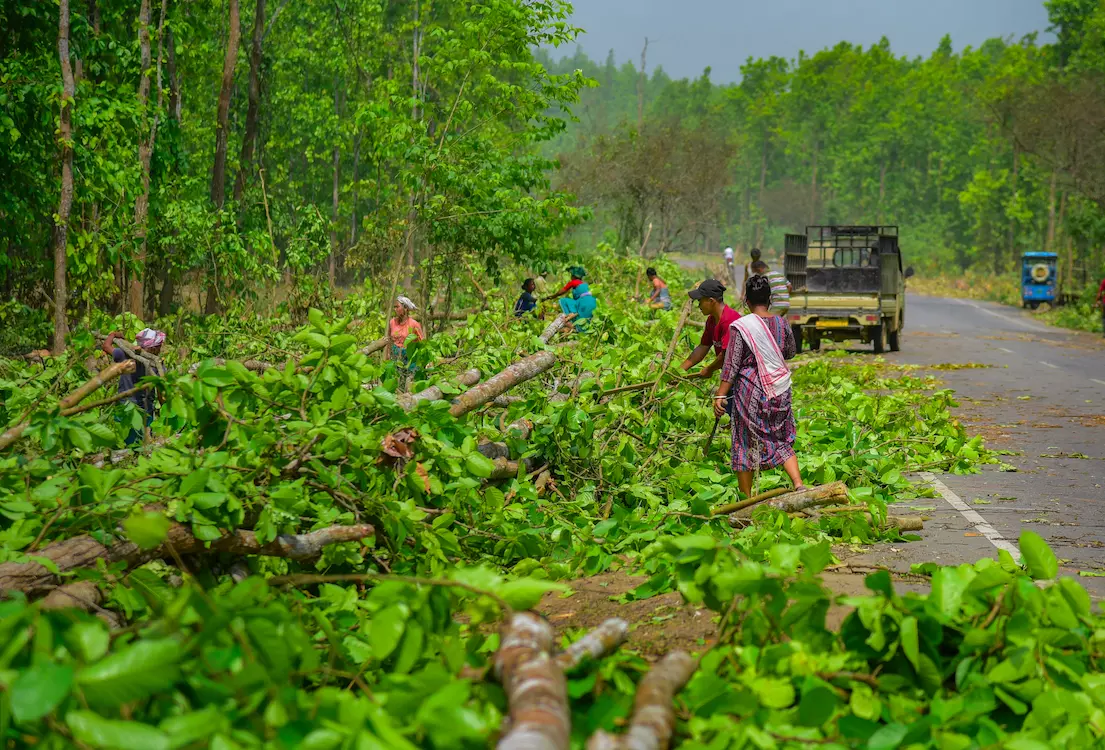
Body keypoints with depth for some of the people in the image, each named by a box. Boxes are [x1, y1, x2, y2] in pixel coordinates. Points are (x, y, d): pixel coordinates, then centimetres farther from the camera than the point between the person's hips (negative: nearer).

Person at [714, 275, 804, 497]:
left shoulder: (740, 327, -12)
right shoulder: (782, 324, 0)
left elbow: (731, 364, -12)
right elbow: (790, 352, 18)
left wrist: (720, 395, -8)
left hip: (750, 390, -3)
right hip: (779, 391, 4)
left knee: (745, 445, 8)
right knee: (782, 442, 14)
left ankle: (746, 498, 13)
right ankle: (798, 485, -4)